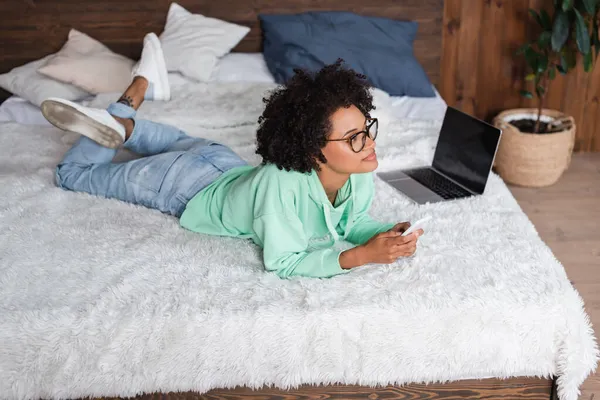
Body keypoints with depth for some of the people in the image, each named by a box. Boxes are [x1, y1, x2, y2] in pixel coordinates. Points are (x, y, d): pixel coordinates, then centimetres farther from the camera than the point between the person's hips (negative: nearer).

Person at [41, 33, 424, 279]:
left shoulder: (360, 173, -26)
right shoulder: (281, 184, -45)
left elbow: (353, 220, -8)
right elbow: (283, 264, -36)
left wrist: (387, 233, -28)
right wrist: (359, 256, -46)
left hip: (226, 166, 6)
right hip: (188, 188, -5)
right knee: (73, 173, 16)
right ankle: (134, 97, 18)